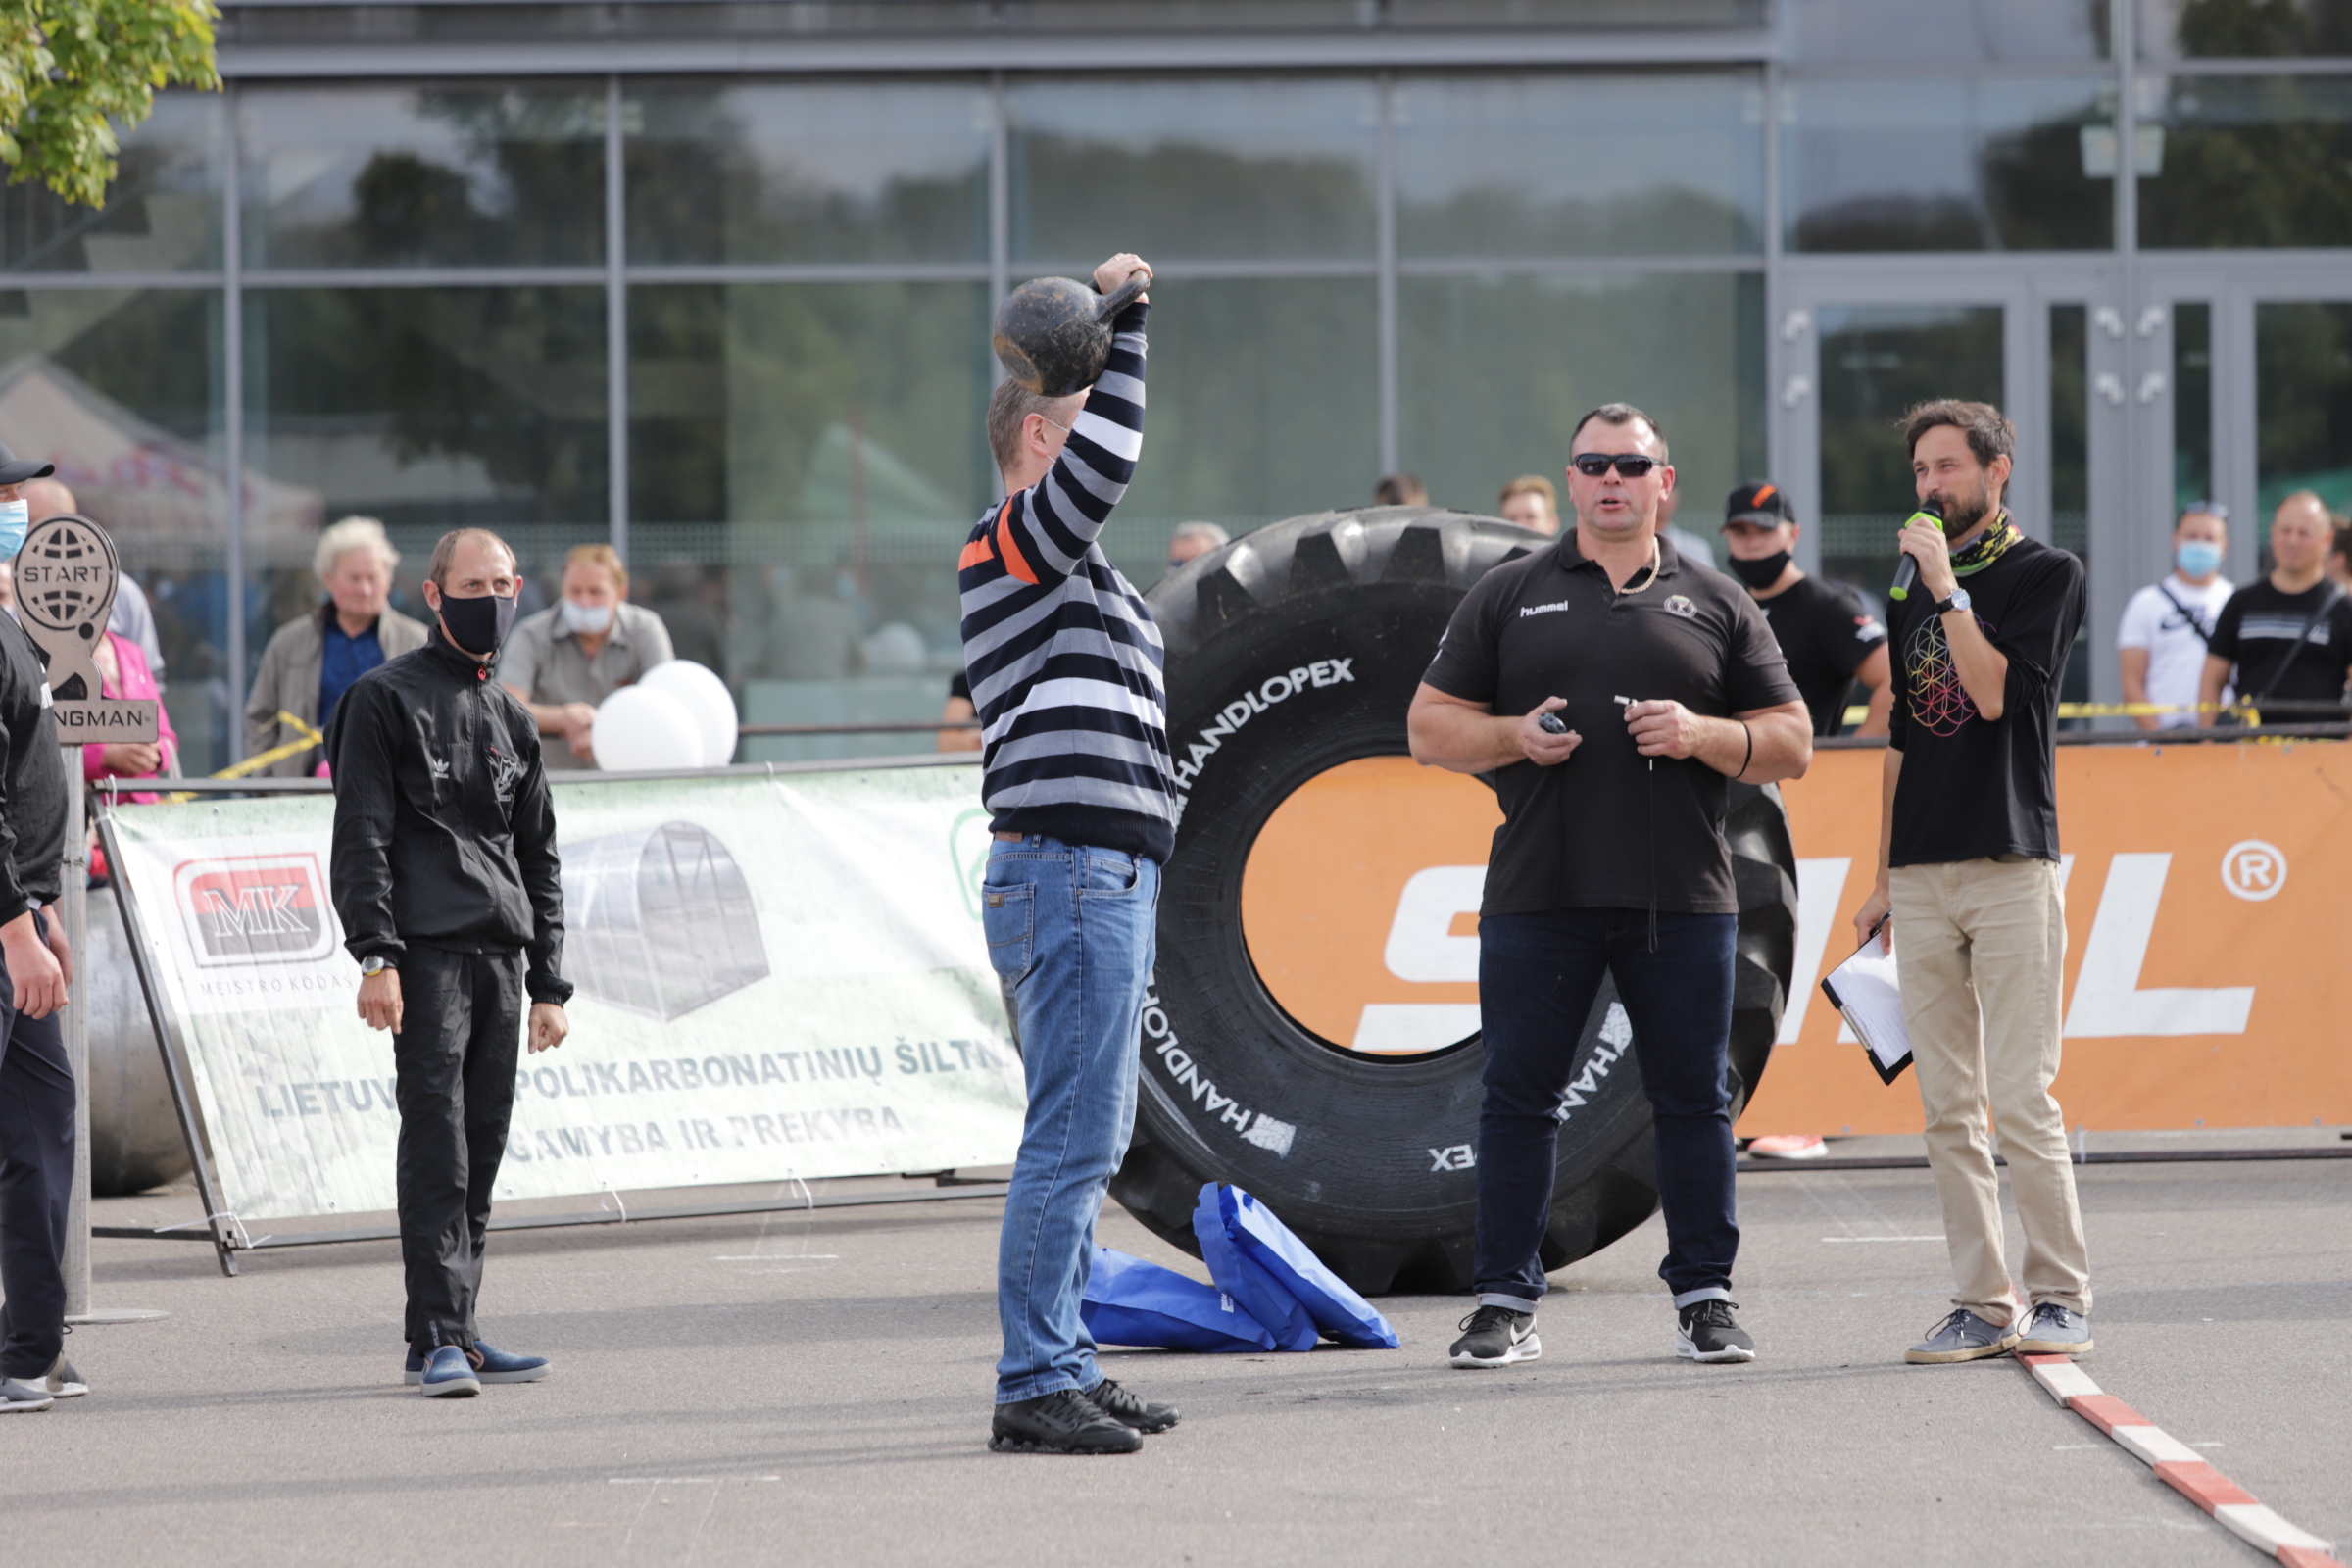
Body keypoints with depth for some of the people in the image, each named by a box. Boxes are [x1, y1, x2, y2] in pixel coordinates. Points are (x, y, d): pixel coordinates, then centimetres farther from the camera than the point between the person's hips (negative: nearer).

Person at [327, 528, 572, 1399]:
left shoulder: (511, 720, 21)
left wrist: (548, 984, 16)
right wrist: (375, 955, -15)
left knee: (482, 1150, 6)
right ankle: (436, 1338, -16)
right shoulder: (386, 699, 2)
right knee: (436, 1146, -13)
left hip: (501, 958, 6)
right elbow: (362, 838, -5)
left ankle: (457, 1332, 11)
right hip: (427, 951, -6)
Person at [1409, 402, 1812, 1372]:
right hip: (1539, 890, 0)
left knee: (1694, 1099, 2)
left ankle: (1705, 1297, 9)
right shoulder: (1507, 597, 12)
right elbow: (1430, 729, 10)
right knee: (1518, 1097, 0)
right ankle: (1506, 1302, 6)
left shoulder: (1716, 607, 12)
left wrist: (1701, 735, -9)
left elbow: (1792, 746, 10)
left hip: (1680, 899, 0)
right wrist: (1515, 737, -9)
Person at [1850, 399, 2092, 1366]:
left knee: (2021, 1101, -10)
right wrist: (1883, 879, 19)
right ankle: (1982, 1304, 5)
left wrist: (1948, 588, -11)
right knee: (1948, 1110, 3)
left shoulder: (2046, 574, 1)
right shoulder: (1912, 589, 19)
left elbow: (1995, 691, -14)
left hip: (2011, 867, -6)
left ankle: (2059, 1296, -3)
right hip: (1921, 876, 6)